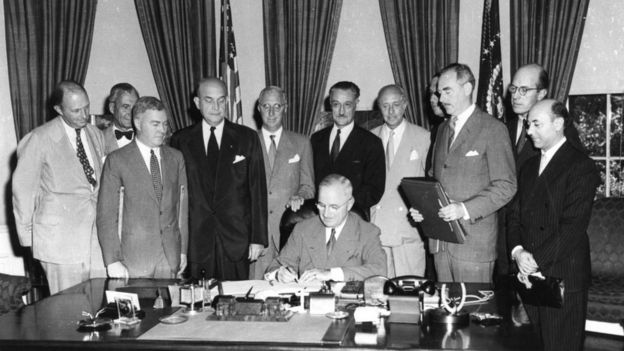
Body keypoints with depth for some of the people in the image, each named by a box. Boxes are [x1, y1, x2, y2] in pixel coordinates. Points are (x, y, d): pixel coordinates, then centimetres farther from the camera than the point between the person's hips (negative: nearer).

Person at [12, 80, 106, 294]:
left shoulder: (95, 135, 10)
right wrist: (27, 234, 3)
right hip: (60, 241, -4)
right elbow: (23, 188, 0)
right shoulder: (40, 139, -5)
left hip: (96, 234, 4)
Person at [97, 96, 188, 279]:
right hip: (134, 257, -3)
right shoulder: (117, 160, -3)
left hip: (171, 257, 3)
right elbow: (106, 215, -4)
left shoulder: (176, 157, 10)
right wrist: (112, 261, -10)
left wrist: (183, 250, 8)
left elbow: (182, 204, 12)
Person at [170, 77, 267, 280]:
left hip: (236, 239, 0)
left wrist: (258, 238, -2)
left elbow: (257, 188, 3)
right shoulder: (181, 140, 6)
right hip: (195, 240, 0)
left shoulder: (247, 138, 4)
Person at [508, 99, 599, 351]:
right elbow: (516, 216, 13)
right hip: (529, 275, 6)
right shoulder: (529, 166, 17)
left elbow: (573, 226, -15)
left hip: (563, 277, -6)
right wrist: (518, 251, -5)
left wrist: (536, 259, -16)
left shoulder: (580, 166, -7)